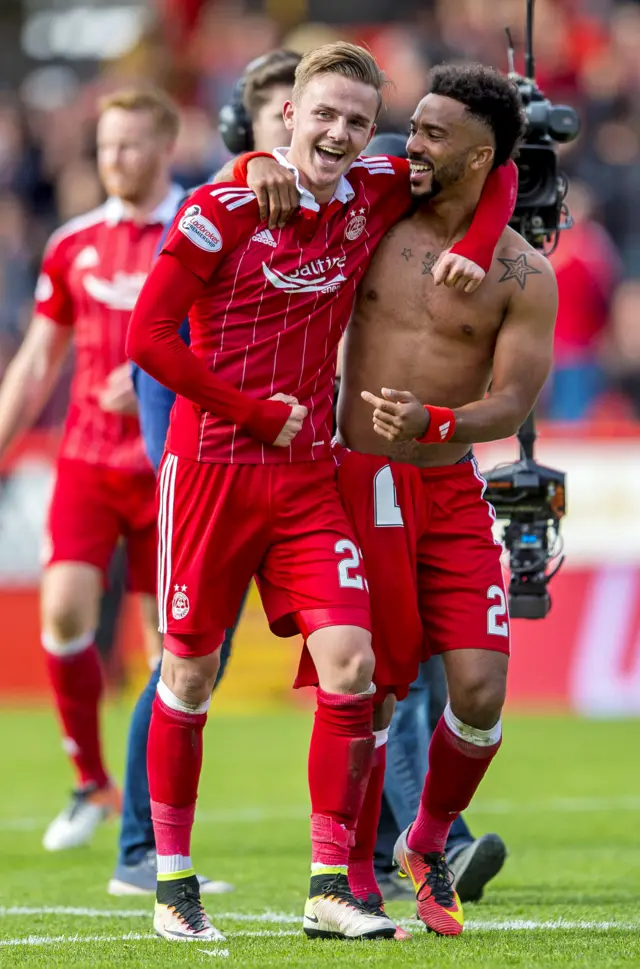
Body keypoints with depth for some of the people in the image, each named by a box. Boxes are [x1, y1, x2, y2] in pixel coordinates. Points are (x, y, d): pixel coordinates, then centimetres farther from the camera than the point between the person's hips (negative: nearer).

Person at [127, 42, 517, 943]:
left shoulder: (373, 194, 3)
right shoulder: (222, 211, -11)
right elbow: (148, 336, -11)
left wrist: (472, 250, 0)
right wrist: (257, 413, -10)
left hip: (308, 473, 4)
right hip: (212, 465, -4)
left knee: (349, 658, -10)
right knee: (190, 671, 4)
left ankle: (331, 886, -5)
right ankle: (173, 881, 16)